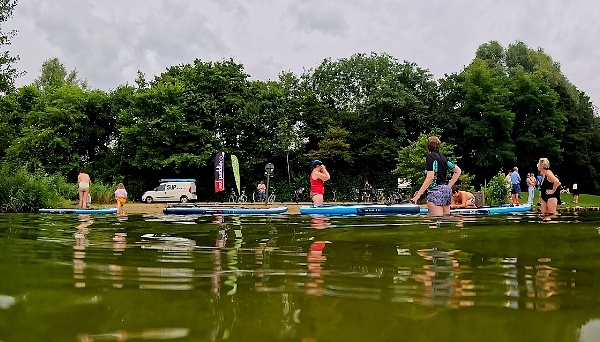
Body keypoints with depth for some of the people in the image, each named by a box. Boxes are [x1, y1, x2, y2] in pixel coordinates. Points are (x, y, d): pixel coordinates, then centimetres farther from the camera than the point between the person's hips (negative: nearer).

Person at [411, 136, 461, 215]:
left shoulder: (430, 156, -7)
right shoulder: (443, 157, 16)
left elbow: (430, 177, -17)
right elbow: (458, 171, 22)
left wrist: (418, 194, -17)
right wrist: (449, 186, 19)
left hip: (436, 191, -8)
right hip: (446, 190, 8)